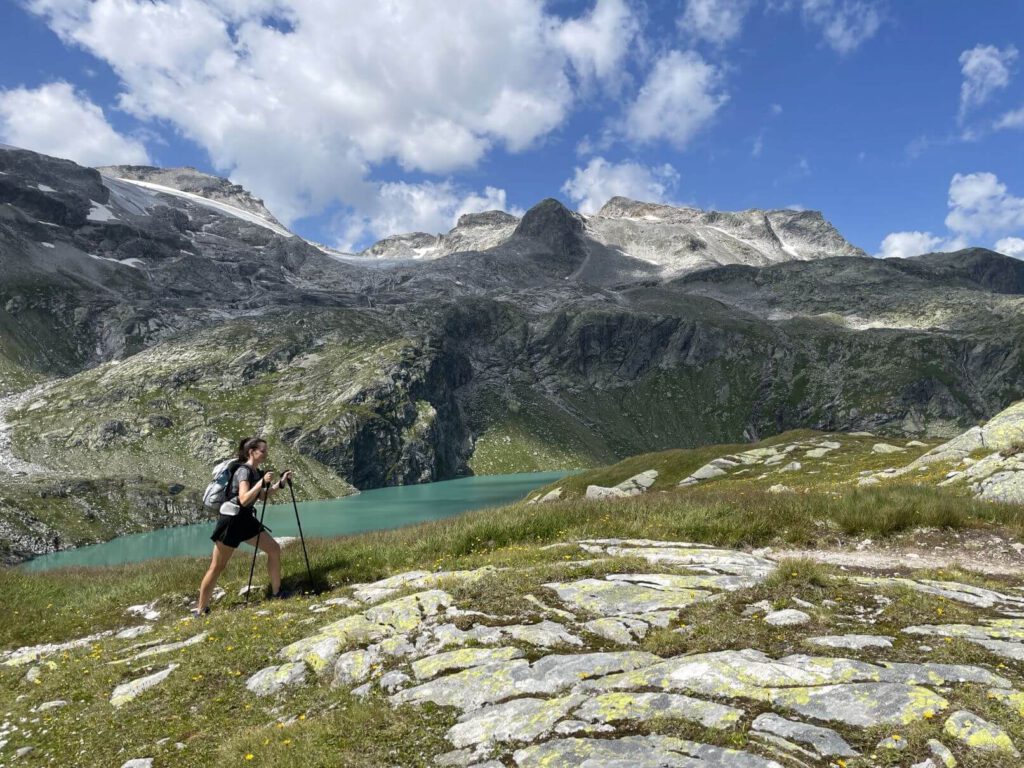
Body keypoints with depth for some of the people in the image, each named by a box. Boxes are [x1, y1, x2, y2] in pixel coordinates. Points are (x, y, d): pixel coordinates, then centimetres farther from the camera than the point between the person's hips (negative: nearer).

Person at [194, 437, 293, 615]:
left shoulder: (255, 472, 8)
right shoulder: (243, 470, -18)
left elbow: (262, 495, 20)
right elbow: (244, 499, -29)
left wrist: (281, 483, 8)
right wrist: (262, 482, -32)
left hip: (246, 520, 9)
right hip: (231, 521, -9)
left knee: (274, 548, 4)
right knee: (217, 566, -2)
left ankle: (277, 592, 14)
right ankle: (201, 610, 8)